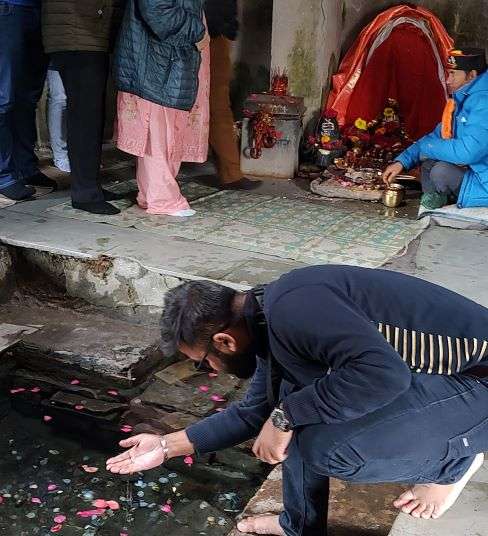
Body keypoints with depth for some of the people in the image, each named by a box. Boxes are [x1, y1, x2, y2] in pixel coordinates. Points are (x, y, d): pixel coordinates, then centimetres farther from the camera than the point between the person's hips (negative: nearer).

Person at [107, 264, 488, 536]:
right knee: (295, 401, 6)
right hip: (416, 374, 9)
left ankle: (453, 459, 1)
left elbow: (384, 373, -36)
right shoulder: (268, 325, 7)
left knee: (325, 445, -24)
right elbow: (255, 412, 20)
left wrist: (285, 417, -23)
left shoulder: (291, 307, -26)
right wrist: (167, 446, 21)